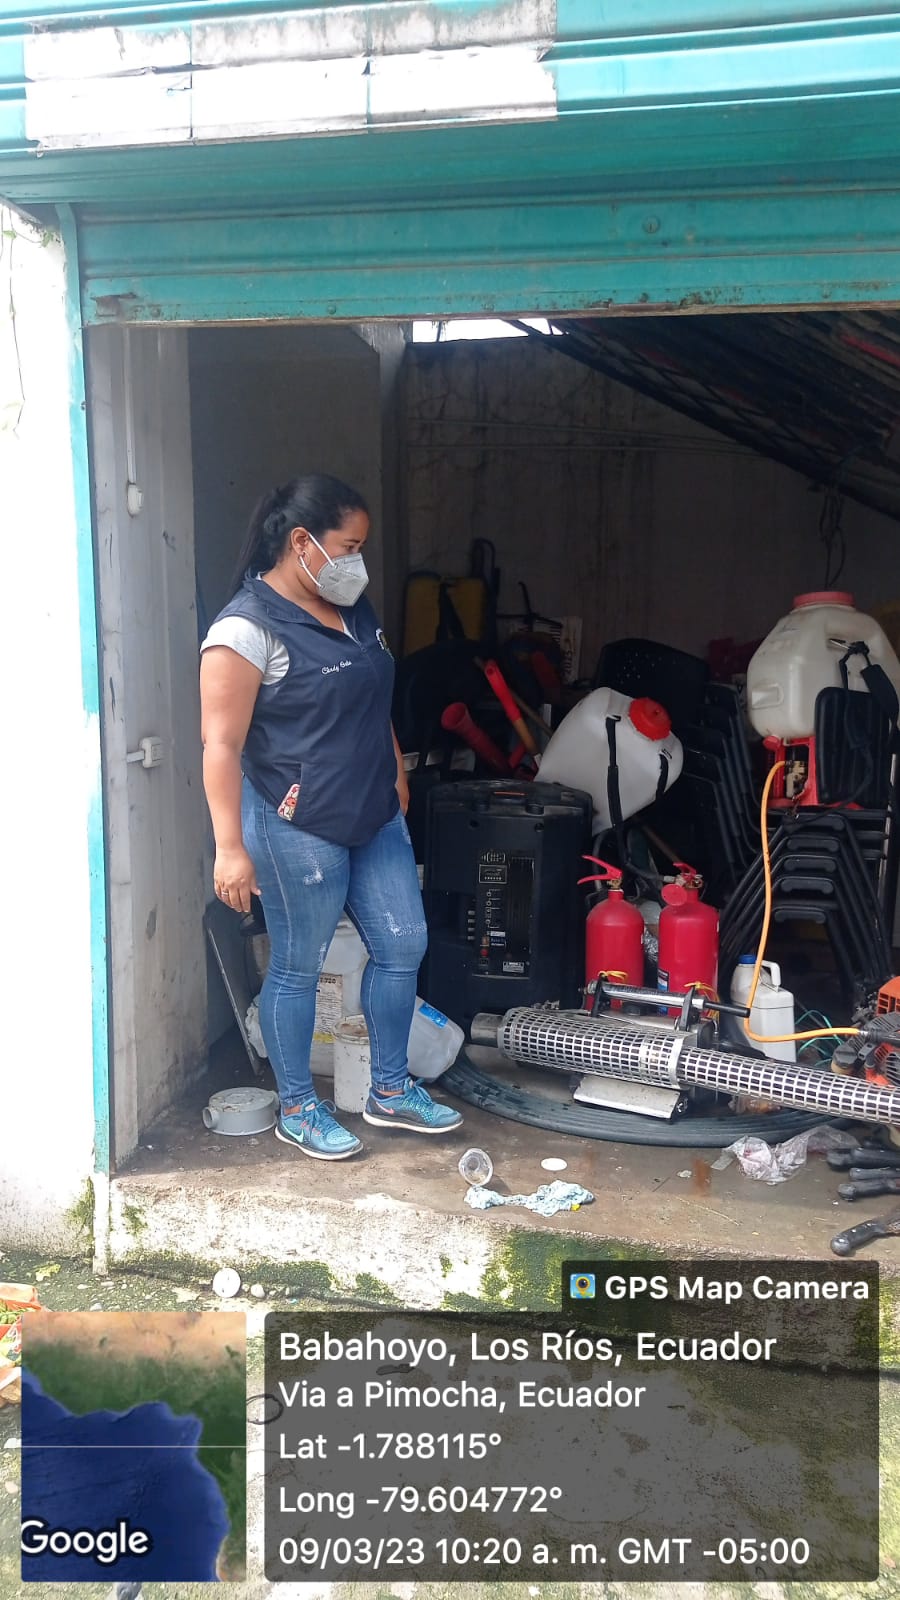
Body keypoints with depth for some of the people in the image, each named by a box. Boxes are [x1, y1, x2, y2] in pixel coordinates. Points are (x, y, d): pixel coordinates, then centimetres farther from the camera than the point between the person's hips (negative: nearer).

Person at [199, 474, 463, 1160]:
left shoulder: (353, 608, 8)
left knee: (403, 945, 11)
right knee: (299, 966, 6)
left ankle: (390, 1090, 28)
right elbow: (221, 745, -20)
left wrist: (397, 773, 22)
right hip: (299, 828, -8)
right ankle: (297, 1109, 25)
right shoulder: (248, 627, -17)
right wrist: (231, 847, -23)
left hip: (376, 818, 8)